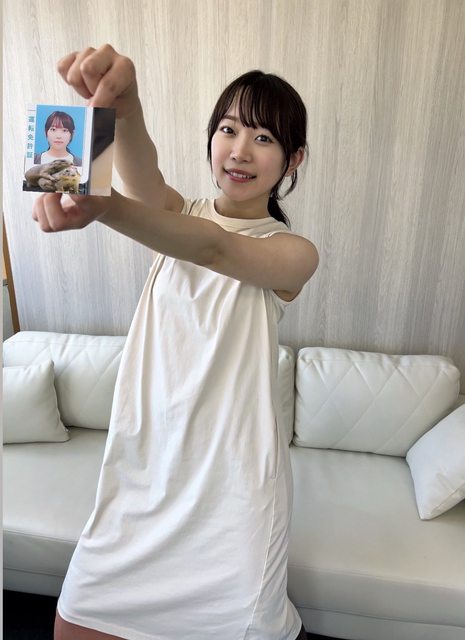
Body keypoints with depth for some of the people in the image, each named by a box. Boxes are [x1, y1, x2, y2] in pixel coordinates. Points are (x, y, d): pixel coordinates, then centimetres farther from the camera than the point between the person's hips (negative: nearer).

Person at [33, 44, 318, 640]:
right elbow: (143, 171, -20)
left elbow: (214, 249, -27)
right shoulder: (179, 215, 3)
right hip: (144, 463, 4)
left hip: (232, 481, -3)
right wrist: (123, 101, -41)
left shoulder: (292, 252, -6)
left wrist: (102, 207, -43)